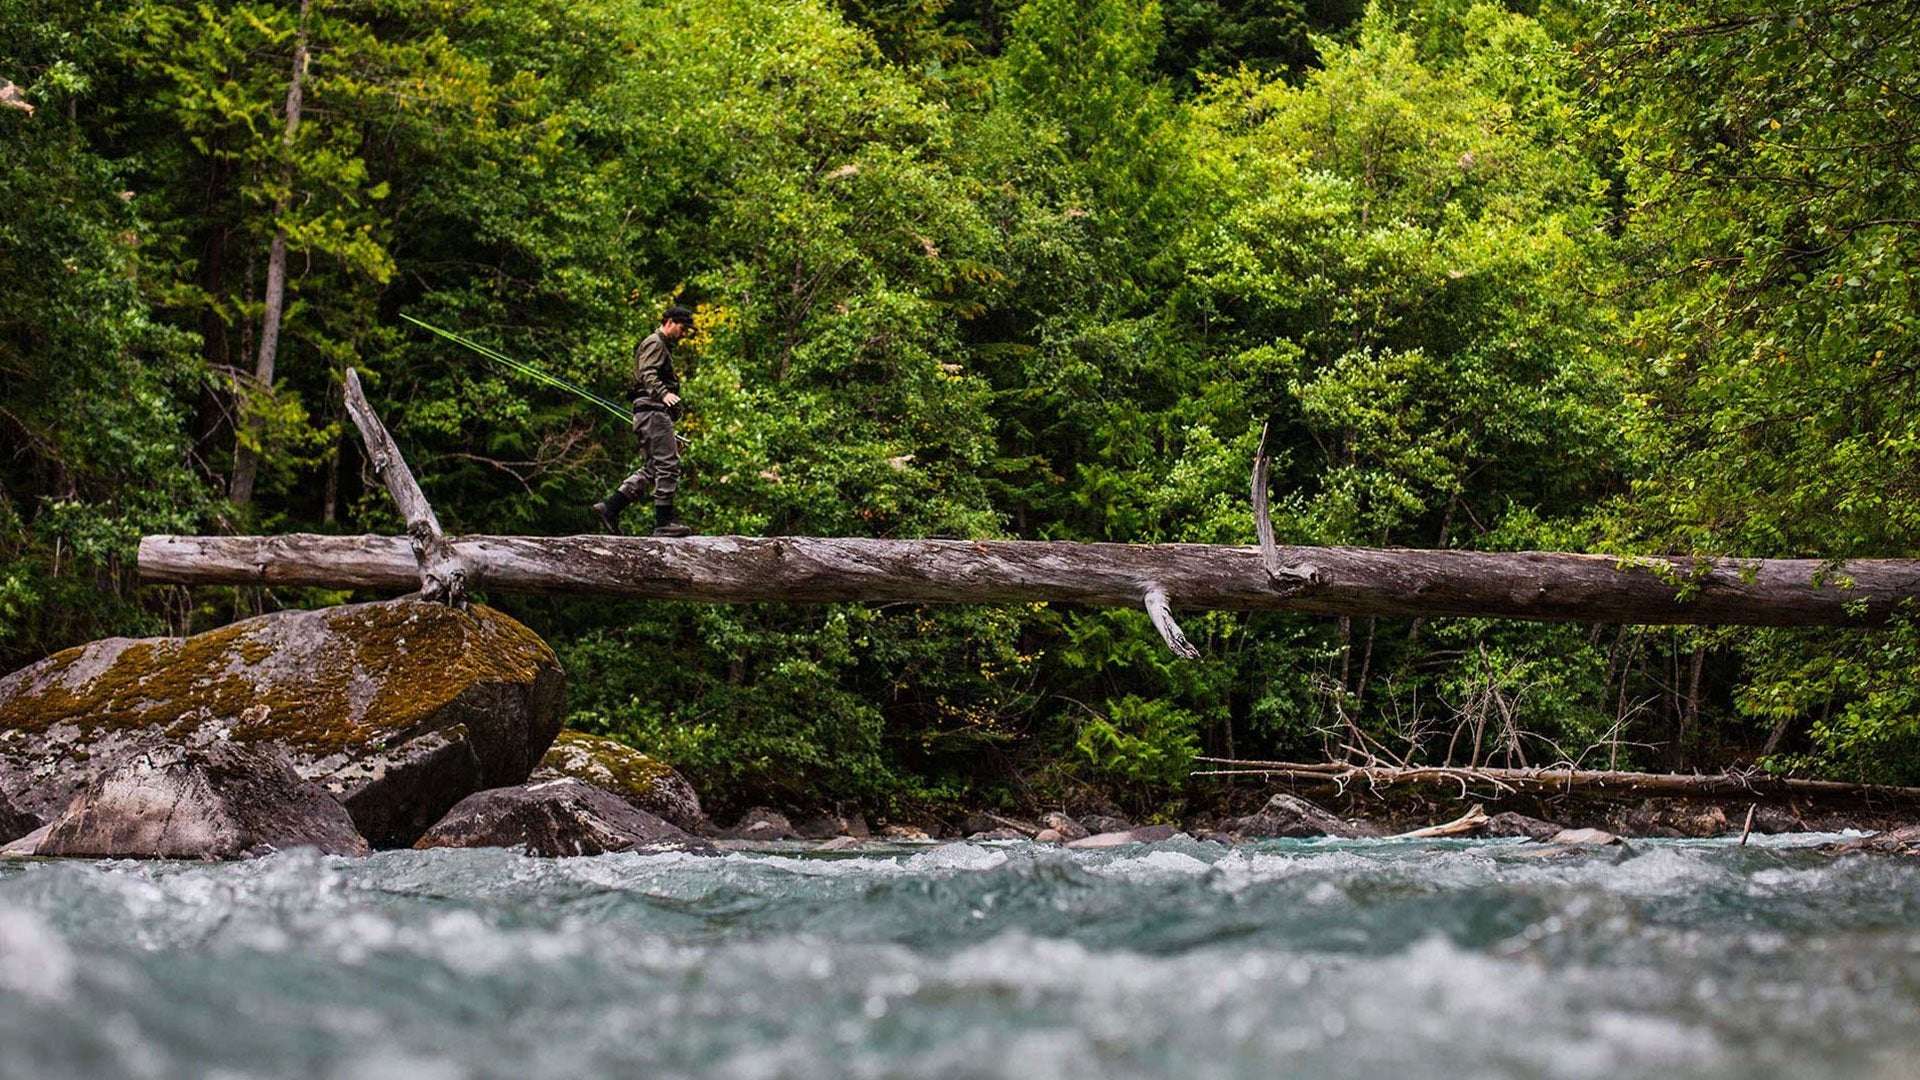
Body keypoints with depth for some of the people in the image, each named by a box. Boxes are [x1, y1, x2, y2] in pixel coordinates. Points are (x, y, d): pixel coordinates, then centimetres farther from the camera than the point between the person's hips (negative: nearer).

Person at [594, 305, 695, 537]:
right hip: (653, 411, -10)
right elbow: (647, 374, -20)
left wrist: (671, 433, 31)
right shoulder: (654, 343, -2)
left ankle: (610, 506, 2)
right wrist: (663, 394, -39)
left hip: (656, 413, 10)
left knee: (651, 469, 7)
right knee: (668, 466, -11)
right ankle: (664, 522, -12)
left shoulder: (663, 347, 31)